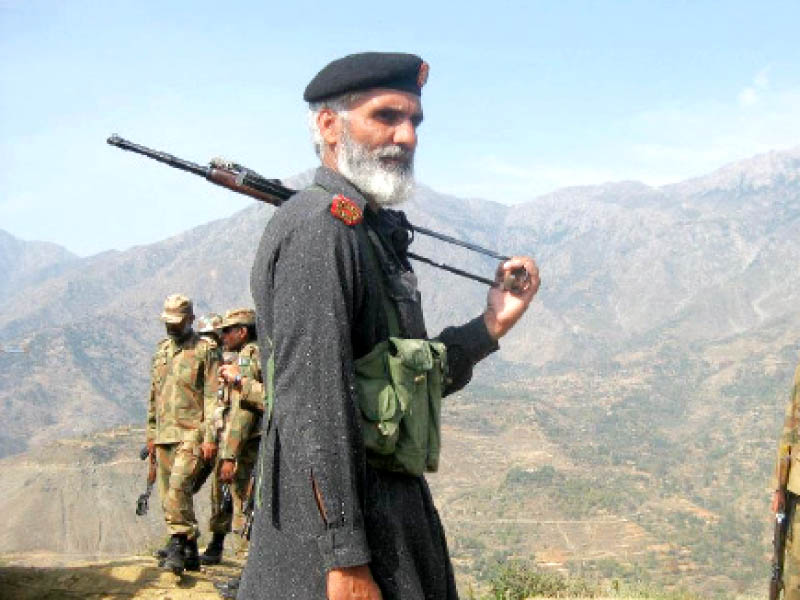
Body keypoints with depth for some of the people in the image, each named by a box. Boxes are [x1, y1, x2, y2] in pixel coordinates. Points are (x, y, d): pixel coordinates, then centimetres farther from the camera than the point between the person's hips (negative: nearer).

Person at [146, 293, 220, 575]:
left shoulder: (205, 351, -3)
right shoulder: (161, 351, 18)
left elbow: (213, 397, -8)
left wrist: (210, 436, -15)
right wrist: (151, 433, 20)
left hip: (191, 434, -7)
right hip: (164, 435, 7)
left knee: (179, 486, -21)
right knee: (168, 493, 7)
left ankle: (179, 545, -17)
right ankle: (189, 551, 15)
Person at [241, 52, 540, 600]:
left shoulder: (377, 232, 15)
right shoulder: (319, 227, -15)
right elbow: (313, 404, -23)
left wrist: (492, 325, 8)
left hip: (395, 517, 10)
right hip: (337, 527, -10)